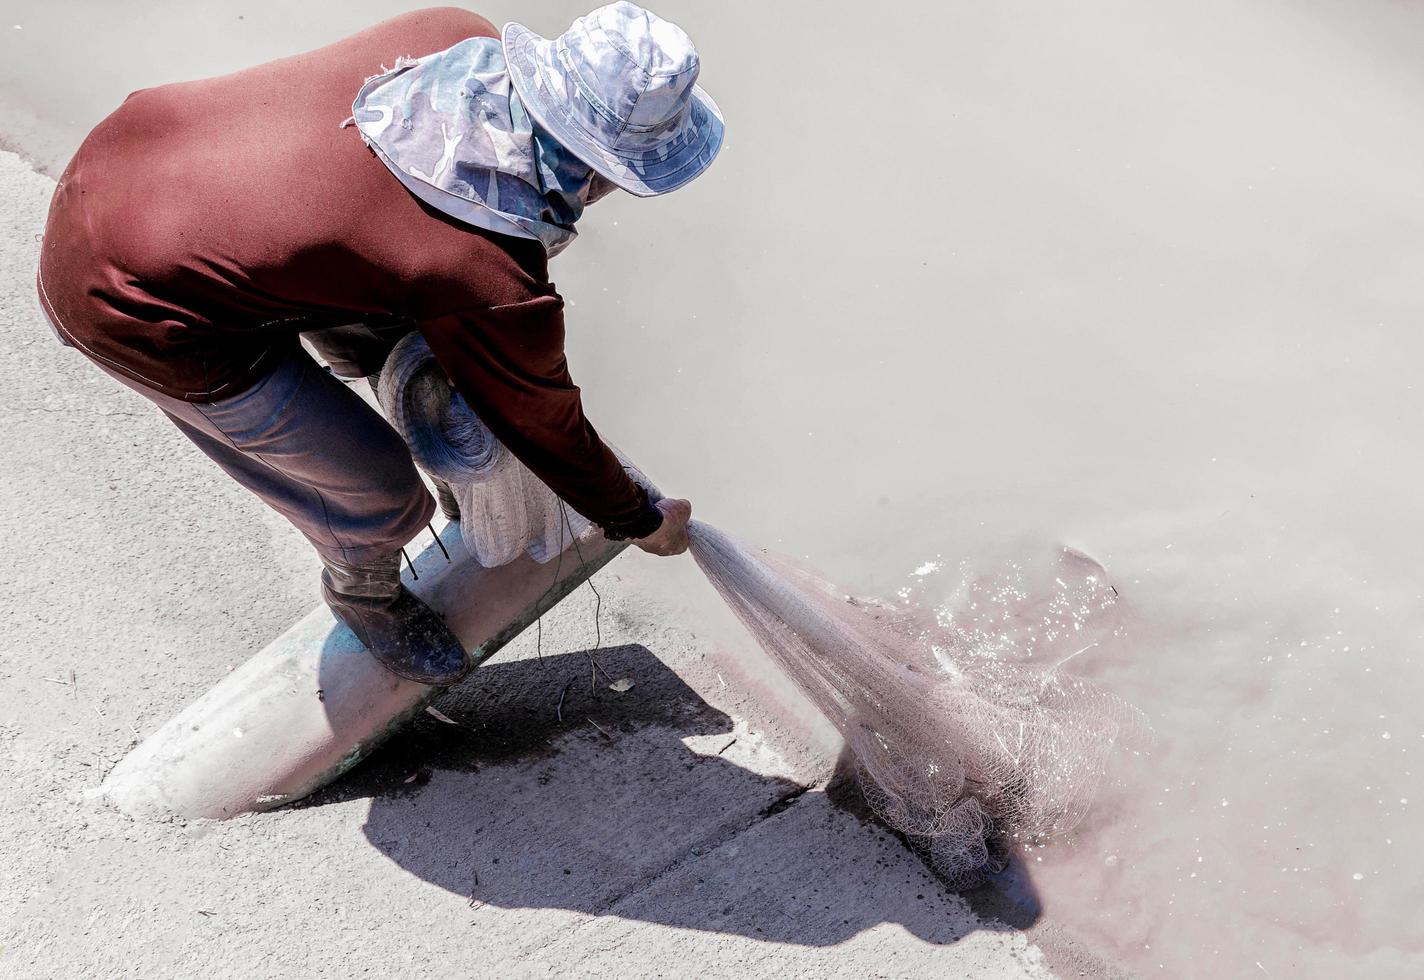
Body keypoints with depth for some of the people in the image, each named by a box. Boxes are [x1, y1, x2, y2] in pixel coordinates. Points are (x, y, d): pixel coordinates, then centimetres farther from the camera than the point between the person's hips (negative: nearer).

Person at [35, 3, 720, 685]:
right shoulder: (496, 289, -26)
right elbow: (546, 428, -7)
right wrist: (642, 523, 12)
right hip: (143, 308, -8)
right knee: (380, 498, 5)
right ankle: (363, 589, 39)